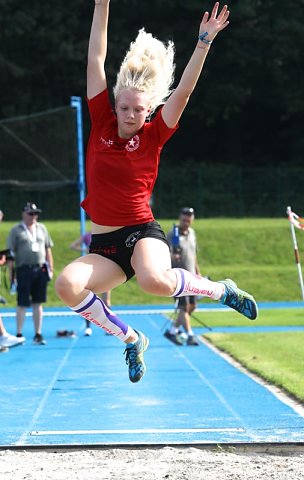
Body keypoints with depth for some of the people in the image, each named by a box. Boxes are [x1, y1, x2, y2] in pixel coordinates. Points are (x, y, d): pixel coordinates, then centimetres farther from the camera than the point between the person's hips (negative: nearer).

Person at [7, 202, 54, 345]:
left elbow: (48, 249, 17)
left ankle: (38, 334, 11)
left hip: (41, 270, 4)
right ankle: (19, 334, 8)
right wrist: (11, 273, -8)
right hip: (24, 270, -4)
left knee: (38, 304, 7)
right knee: (22, 304, 0)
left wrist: (50, 268, 10)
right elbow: (11, 253, -2)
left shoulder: (42, 228, 14)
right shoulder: (16, 230, 1)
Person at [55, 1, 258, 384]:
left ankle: (221, 290, -6)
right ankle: (130, 339, -4)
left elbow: (184, 90, -8)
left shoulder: (153, 135, 0)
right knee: (67, 285, -28)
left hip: (142, 233, -3)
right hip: (103, 246, 3)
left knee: (155, 281, -37)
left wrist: (204, 42, -16)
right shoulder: (102, 125, 4)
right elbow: (96, 61, 2)